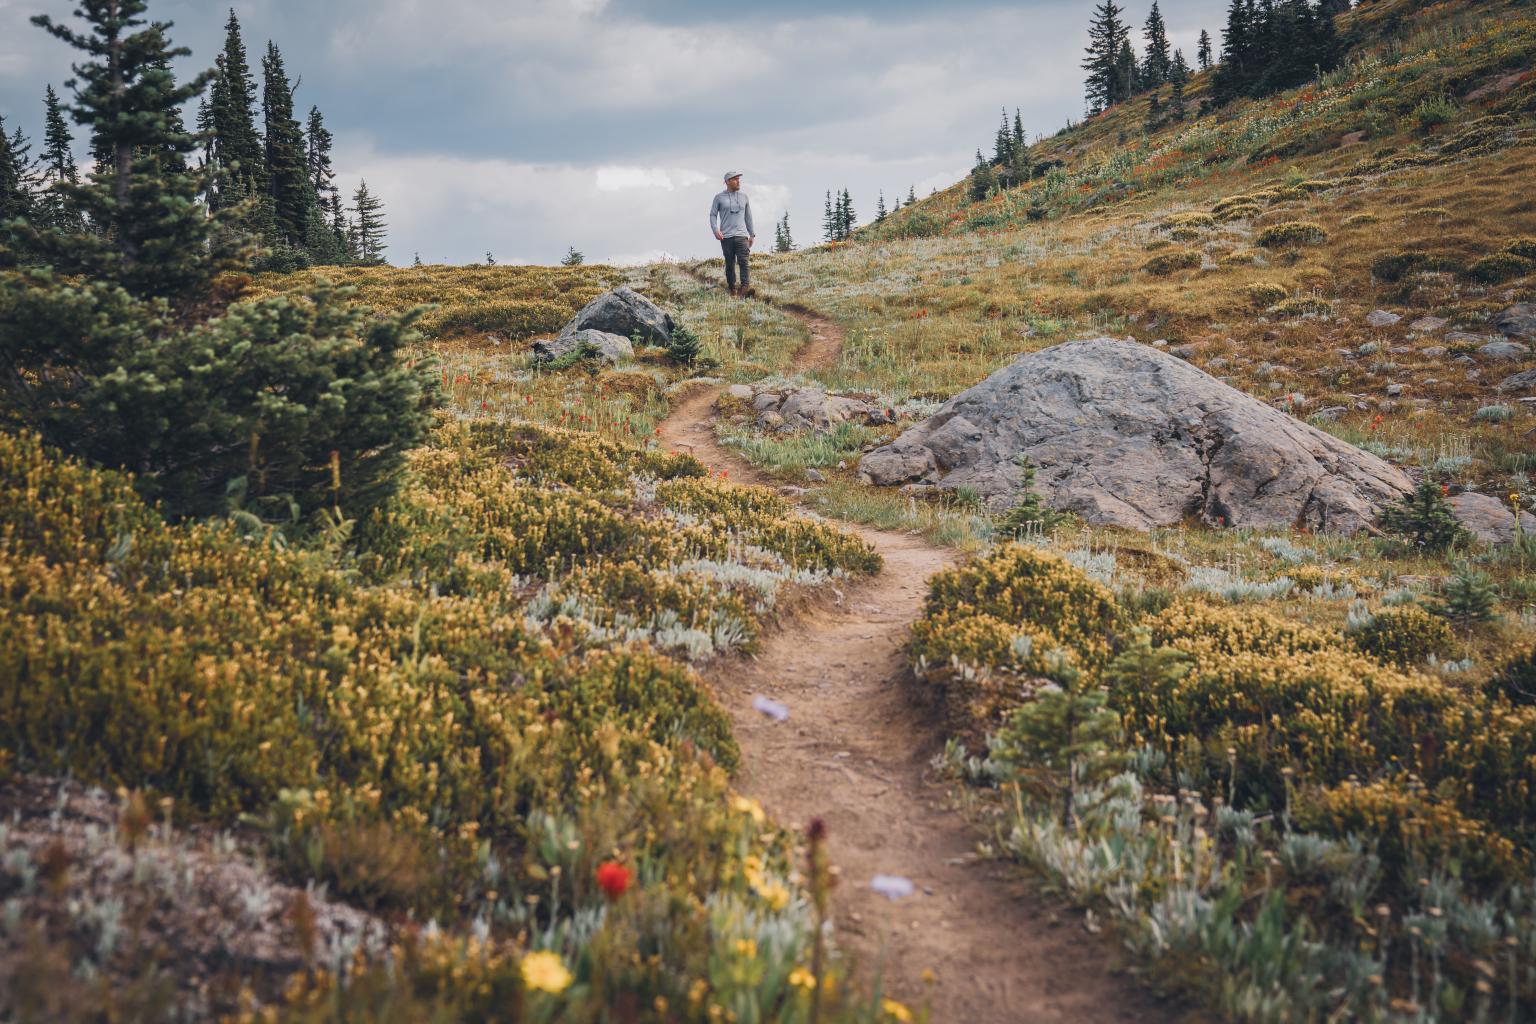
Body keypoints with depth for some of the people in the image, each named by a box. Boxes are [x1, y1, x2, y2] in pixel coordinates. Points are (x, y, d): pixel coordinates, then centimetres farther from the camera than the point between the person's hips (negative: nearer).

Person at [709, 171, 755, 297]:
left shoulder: (744, 197, 14)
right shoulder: (719, 198, 6)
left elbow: (748, 216, 20)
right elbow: (713, 215, 7)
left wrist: (752, 234, 19)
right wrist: (715, 230, -10)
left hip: (741, 236, 1)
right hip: (726, 237, -1)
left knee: (743, 261, -16)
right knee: (730, 264, 2)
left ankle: (745, 287, -27)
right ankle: (732, 291, 9)